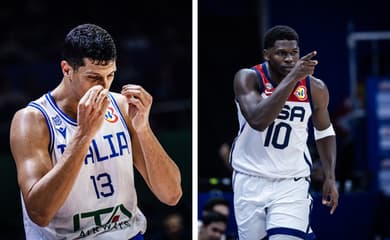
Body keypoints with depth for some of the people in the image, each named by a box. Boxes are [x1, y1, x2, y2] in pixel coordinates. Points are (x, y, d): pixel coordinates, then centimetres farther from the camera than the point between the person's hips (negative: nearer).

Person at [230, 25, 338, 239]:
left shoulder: (315, 88, -6)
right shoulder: (248, 78, -14)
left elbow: (324, 133, 12)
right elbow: (258, 121, -33)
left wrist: (330, 178, 3)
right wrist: (291, 78, -37)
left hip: (291, 182, 0)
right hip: (250, 179, 0)